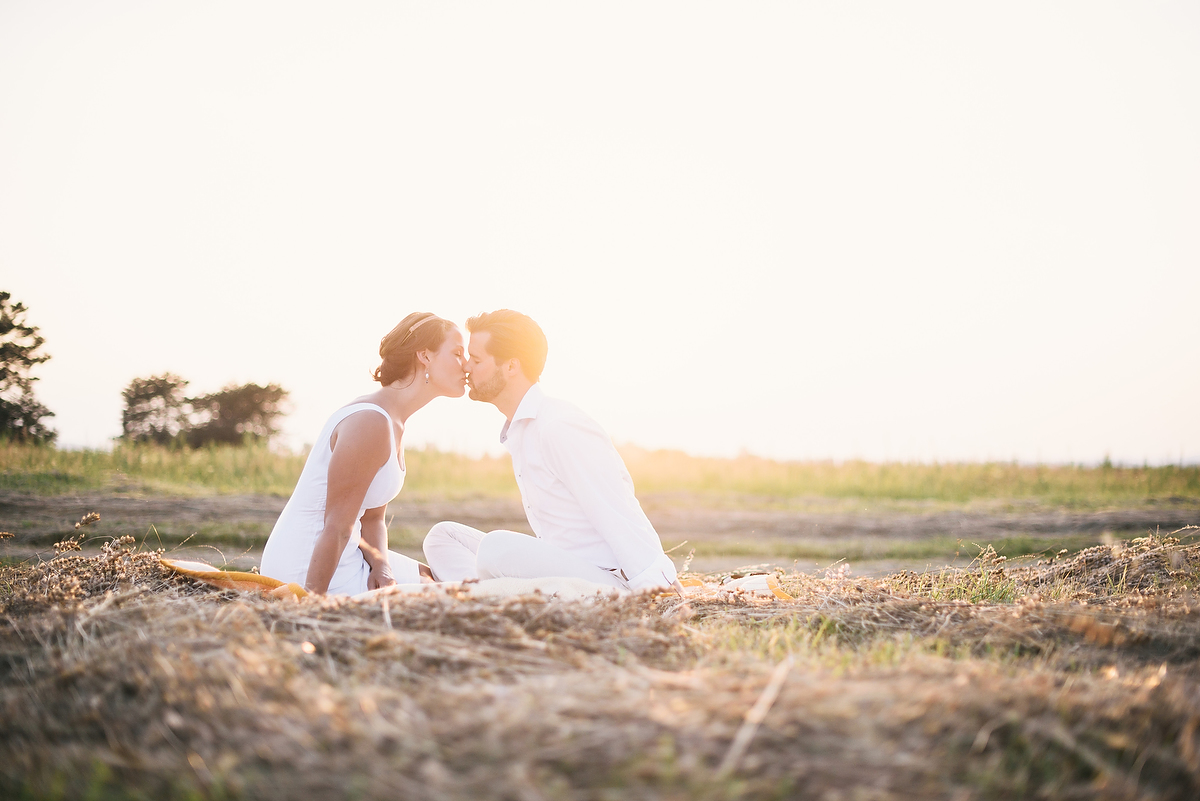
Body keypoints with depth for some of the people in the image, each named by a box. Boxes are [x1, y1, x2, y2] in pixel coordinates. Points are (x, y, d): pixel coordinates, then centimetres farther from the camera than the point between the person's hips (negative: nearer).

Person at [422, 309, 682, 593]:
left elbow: (619, 519, -20)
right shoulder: (518, 432, 16)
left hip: (606, 578, -10)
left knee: (497, 547, -34)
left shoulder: (559, 428, -16)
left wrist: (657, 585, -23)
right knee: (442, 536, 6)